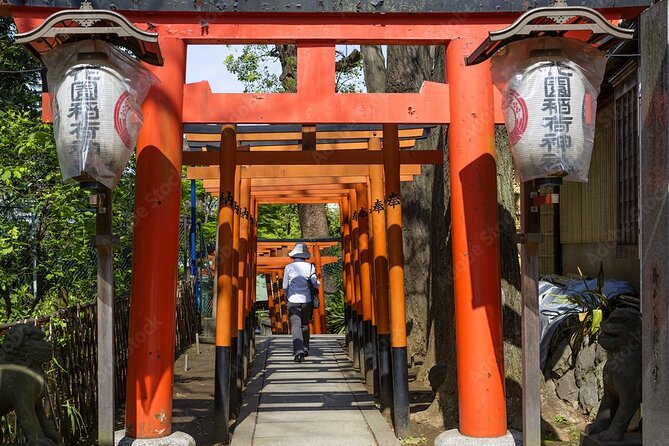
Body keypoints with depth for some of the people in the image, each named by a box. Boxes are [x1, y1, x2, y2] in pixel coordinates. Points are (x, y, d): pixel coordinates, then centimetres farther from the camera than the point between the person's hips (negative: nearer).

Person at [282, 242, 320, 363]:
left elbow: (285, 286, 6)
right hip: (307, 300, 2)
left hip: (293, 301, -2)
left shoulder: (289, 267, -1)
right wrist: (318, 284, 11)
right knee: (305, 324, 19)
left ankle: (299, 351, -24)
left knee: (296, 325, -7)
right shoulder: (309, 266, -1)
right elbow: (314, 282, -12)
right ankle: (305, 349, 27)